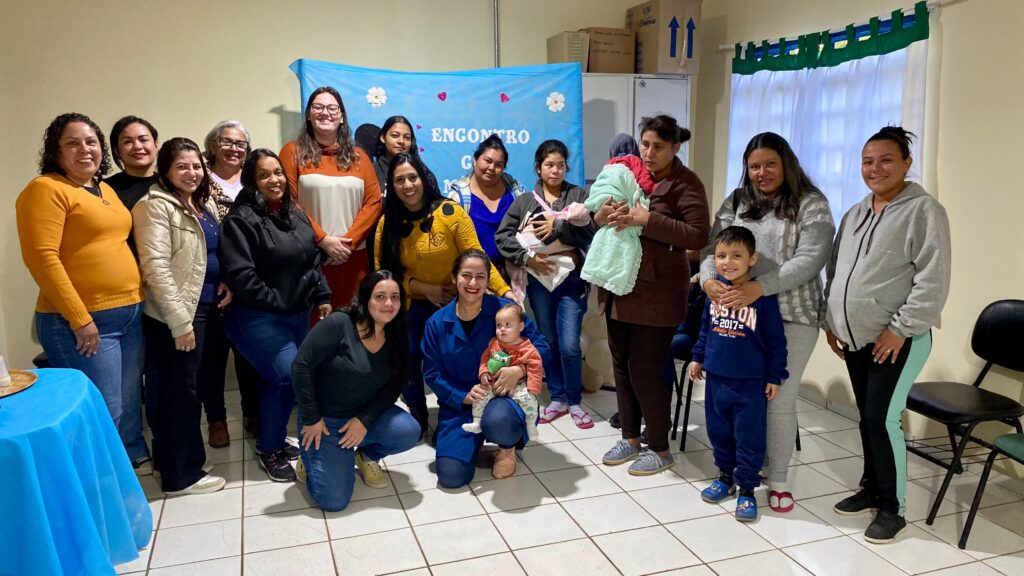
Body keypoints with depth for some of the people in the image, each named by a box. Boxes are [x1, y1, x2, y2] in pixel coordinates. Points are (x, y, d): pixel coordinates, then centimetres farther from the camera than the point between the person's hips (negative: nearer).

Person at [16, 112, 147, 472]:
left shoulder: (106, 190, 16)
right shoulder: (45, 189, -8)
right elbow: (41, 257, -17)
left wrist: (136, 301, 13)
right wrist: (79, 319, -19)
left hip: (130, 313, 8)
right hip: (82, 322, -7)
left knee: (129, 401, 18)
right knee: (102, 412, -4)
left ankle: (134, 456, 36)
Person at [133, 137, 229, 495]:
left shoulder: (205, 203, 13)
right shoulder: (156, 207, -12)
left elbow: (217, 252, 22)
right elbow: (156, 267, -19)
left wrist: (228, 282, 1)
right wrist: (180, 322, -22)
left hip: (207, 307, 8)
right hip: (176, 315, -8)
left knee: (187, 387, 17)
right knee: (181, 390, 1)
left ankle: (171, 457, 32)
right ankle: (182, 475, 14)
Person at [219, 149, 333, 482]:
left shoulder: (296, 214, 12)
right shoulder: (241, 219, -12)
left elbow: (313, 261, 19)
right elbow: (239, 274, -20)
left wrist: (322, 297, 10)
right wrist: (276, 302, -15)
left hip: (298, 315, 8)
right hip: (258, 318, -8)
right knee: (288, 377, -15)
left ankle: (275, 440, 30)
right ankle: (268, 452, 5)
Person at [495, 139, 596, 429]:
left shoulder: (580, 195, 5)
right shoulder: (524, 201, 7)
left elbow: (594, 228, -10)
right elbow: (503, 236, 0)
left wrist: (559, 225, -15)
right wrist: (526, 258, -12)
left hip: (571, 278, -2)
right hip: (539, 278, 2)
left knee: (569, 346, -5)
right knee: (548, 343, 11)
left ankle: (575, 401, 16)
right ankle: (558, 399, 27)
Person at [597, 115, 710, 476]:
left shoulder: (685, 183, -8)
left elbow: (698, 235, -18)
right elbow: (599, 215, 16)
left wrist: (647, 220, -23)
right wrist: (601, 215, -9)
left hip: (656, 293, -6)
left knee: (645, 370, -1)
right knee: (621, 364, 13)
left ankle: (660, 450, 17)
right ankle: (630, 439, 29)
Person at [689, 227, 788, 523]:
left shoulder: (764, 296, -13)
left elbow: (776, 341, -7)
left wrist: (775, 377, -5)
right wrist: (697, 357, 16)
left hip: (751, 382, -4)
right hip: (716, 376, 5)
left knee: (749, 437, 5)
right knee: (718, 431, 16)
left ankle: (746, 489, 18)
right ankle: (725, 476, 34)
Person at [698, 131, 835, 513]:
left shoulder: (810, 204, -2)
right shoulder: (736, 202, 11)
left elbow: (810, 259, -13)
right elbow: (713, 248, 5)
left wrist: (759, 288, -24)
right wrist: (709, 279, -17)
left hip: (790, 315, -3)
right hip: (738, 312, 3)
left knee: (779, 400, 3)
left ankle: (778, 479, 18)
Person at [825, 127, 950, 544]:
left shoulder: (923, 211, -10)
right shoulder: (854, 214, 12)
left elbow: (933, 281, -16)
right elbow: (834, 271, 18)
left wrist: (901, 328, -18)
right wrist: (831, 321, 13)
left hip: (897, 340, -7)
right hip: (855, 338, 7)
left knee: (883, 419, -8)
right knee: (867, 418, 15)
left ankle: (893, 509, 8)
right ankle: (871, 489, 30)